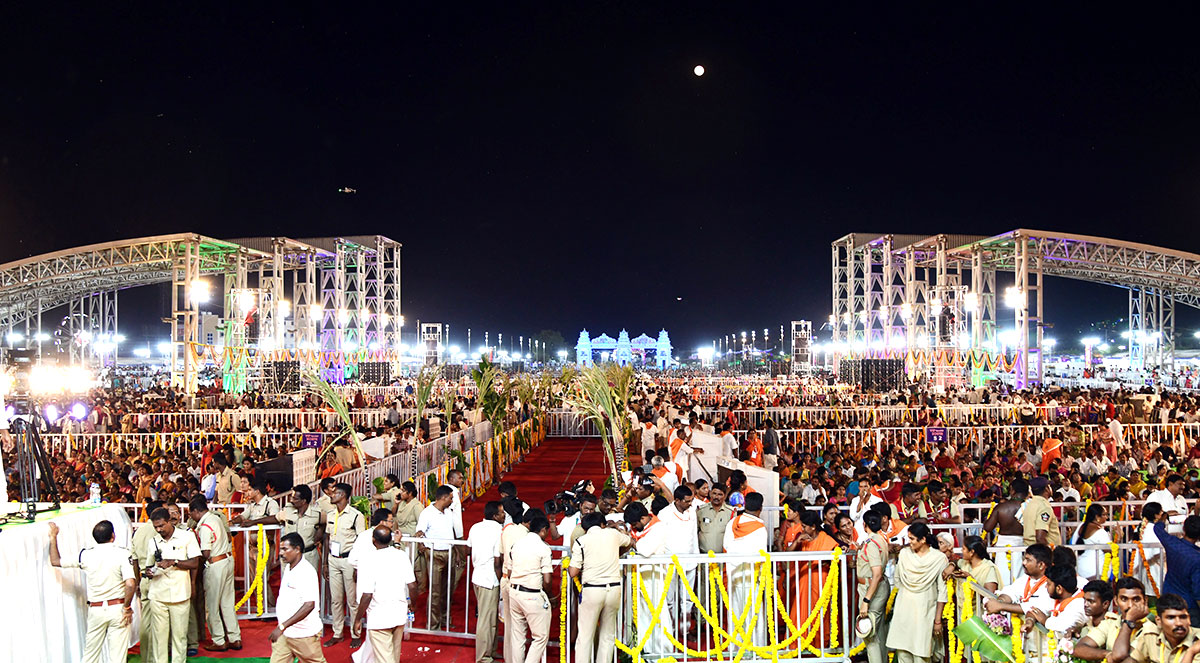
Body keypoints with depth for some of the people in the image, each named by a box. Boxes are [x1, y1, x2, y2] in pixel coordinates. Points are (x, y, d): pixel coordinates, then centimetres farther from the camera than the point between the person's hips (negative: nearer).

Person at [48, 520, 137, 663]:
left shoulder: (86, 555, -1)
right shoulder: (123, 553, -10)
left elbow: (55, 561, 13)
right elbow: (130, 584, -20)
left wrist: (53, 537, 24)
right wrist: (127, 608, -7)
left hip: (95, 610, 3)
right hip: (117, 608, -3)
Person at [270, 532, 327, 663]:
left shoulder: (306, 571, -21)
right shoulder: (288, 567, 8)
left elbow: (309, 605, -29)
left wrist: (282, 626, -31)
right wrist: (282, 628, 19)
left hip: (304, 634, -8)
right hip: (284, 633, 8)